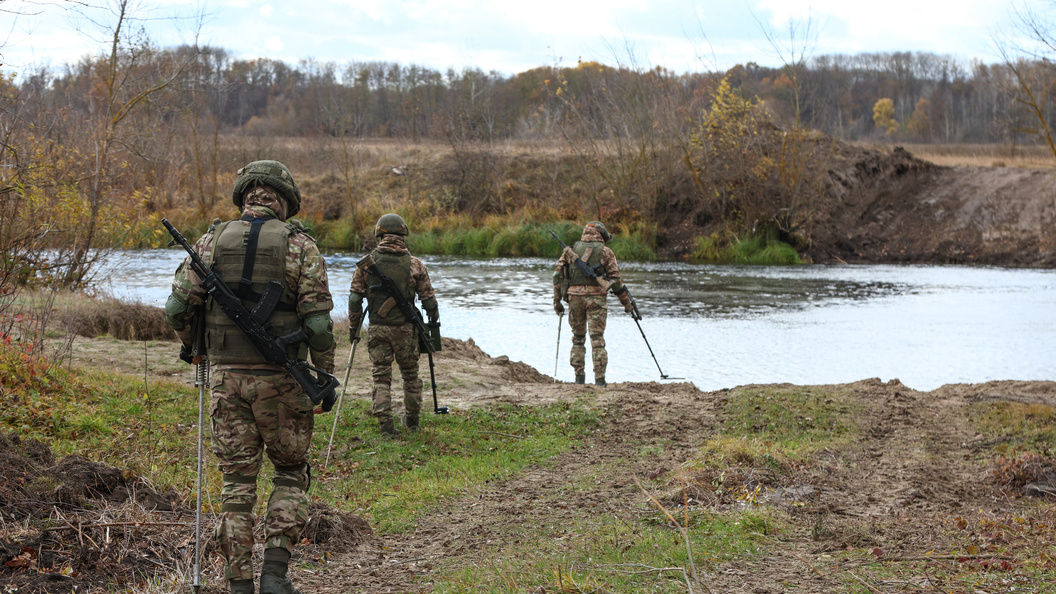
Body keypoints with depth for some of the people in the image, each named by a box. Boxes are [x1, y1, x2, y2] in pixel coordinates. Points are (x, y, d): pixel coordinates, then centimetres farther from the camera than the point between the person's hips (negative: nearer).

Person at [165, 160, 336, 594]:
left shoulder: (212, 241, 3)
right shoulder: (299, 245, -3)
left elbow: (178, 308, 0)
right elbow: (318, 321, -9)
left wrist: (192, 345, 20)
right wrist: (326, 376, 1)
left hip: (227, 378, 2)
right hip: (281, 380, -2)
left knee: (237, 484, 9)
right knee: (291, 475, 14)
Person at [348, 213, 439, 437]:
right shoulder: (414, 264, -4)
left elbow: (355, 297, -2)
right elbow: (428, 297, 1)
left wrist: (353, 326, 9)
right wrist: (433, 318, 20)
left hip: (377, 328, 0)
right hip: (405, 328, 0)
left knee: (381, 376, 5)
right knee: (410, 374, 16)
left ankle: (385, 424, -4)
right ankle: (412, 420, 27)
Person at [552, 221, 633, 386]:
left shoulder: (570, 250, 13)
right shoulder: (605, 252, 5)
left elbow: (558, 276, 8)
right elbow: (615, 279, 1)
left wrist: (557, 301, 11)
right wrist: (626, 302, 7)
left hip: (574, 296, 3)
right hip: (596, 297, -2)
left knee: (578, 338, 14)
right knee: (597, 339, -2)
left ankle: (579, 377, 10)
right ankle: (599, 378, -8)